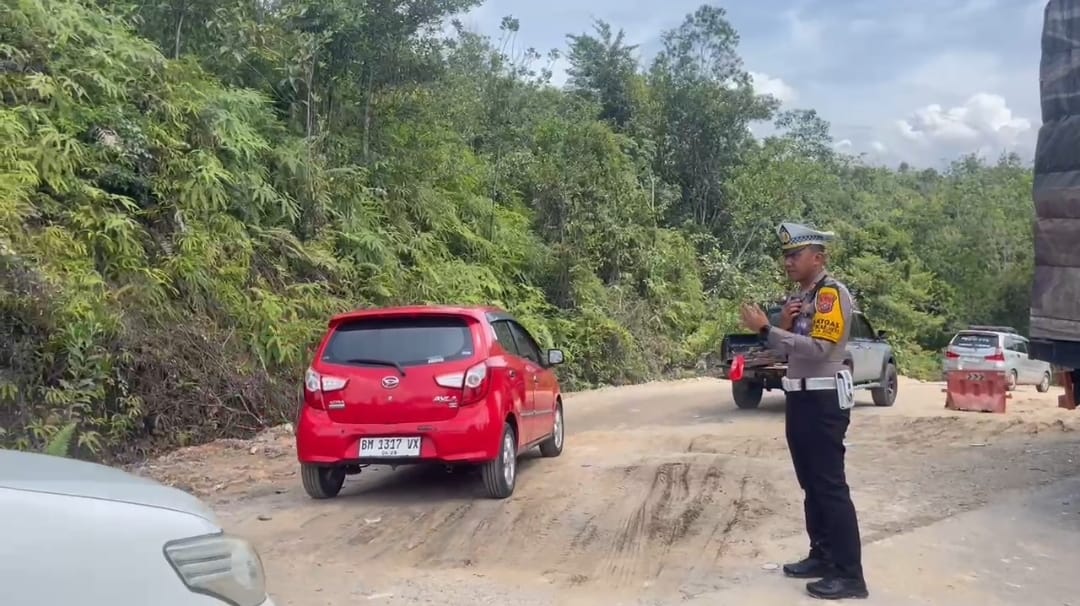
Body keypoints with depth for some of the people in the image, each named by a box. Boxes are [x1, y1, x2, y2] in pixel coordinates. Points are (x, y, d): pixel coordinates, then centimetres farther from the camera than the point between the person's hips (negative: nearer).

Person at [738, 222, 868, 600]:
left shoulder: (833, 293, -13)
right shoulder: (799, 296, 15)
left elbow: (818, 349, -25)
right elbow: (787, 349, 17)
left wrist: (766, 329, -24)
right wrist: (784, 325, -3)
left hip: (824, 400, -9)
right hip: (799, 398, 9)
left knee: (831, 486, -8)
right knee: (810, 484, 14)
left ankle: (850, 575, -2)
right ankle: (822, 556, 24)